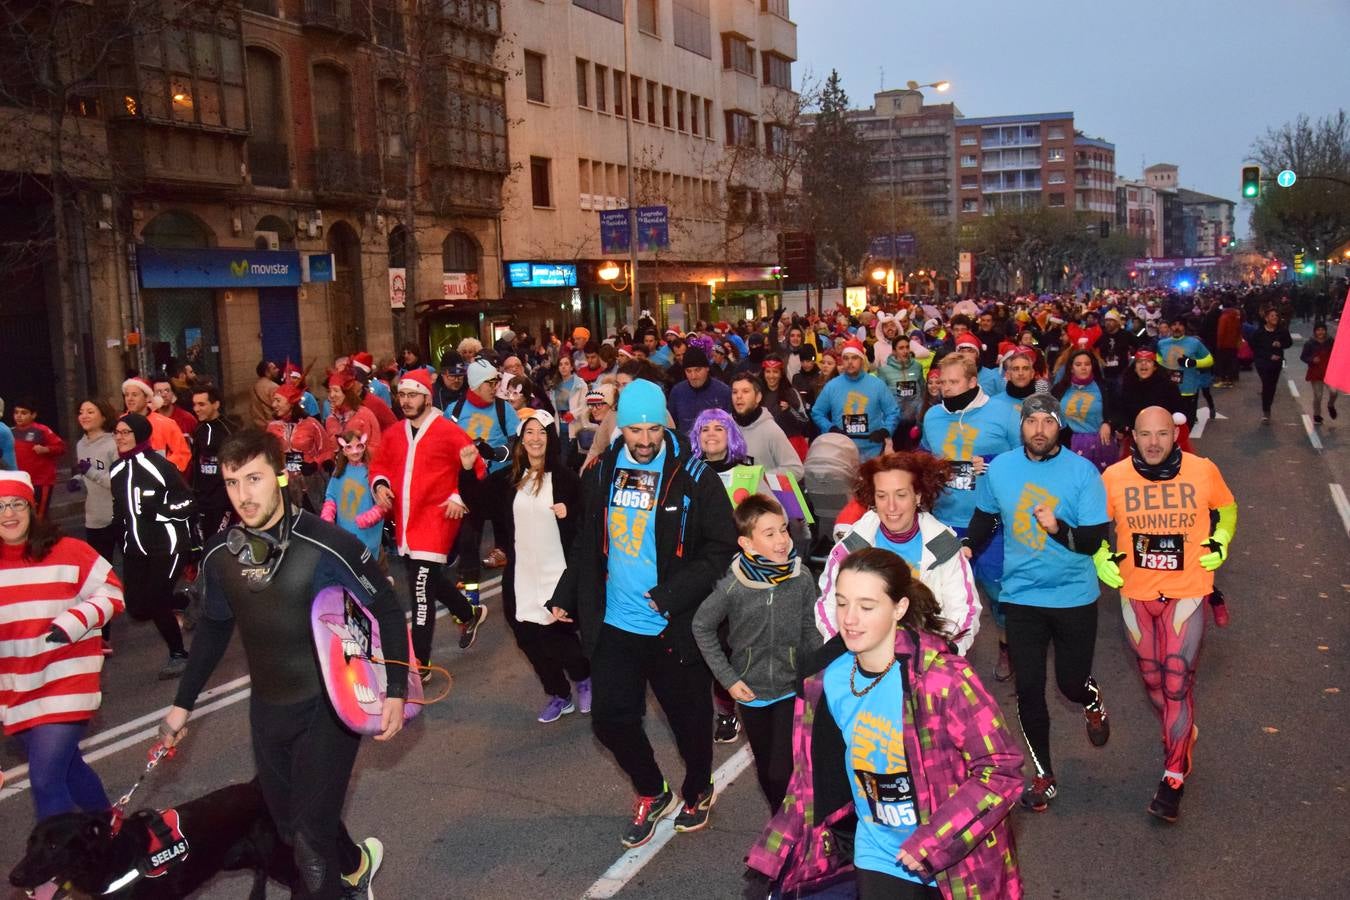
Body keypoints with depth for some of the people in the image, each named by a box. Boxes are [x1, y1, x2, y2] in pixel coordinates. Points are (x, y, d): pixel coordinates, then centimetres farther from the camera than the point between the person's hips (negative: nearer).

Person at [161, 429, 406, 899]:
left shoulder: (328, 544, -21)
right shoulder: (219, 553, -5)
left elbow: (386, 612, -11)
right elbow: (214, 628, 12)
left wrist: (395, 691, -15)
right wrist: (183, 703, 15)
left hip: (330, 705, -5)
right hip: (267, 709, 6)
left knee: (310, 841, -6)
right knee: (289, 827, 20)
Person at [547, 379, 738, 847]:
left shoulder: (693, 477, -11)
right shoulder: (602, 472, 3)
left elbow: (723, 549, -12)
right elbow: (586, 543, 15)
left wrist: (671, 595, -20)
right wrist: (567, 596, 11)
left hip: (675, 628, -4)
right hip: (613, 625, 4)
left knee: (689, 718, 12)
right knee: (610, 718, 7)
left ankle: (697, 792, 42)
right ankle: (651, 793, 34)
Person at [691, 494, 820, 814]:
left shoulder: (802, 578, -14)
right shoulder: (733, 586, -18)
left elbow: (810, 630, -1)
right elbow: (701, 626, -5)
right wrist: (727, 678, -6)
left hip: (792, 690, 0)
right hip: (751, 691, 1)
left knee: (783, 772, -8)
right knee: (766, 771, 17)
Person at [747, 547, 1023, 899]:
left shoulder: (942, 678, -24)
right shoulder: (827, 679, -8)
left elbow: (1002, 768, -19)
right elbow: (817, 775, 5)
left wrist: (932, 844, -22)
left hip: (955, 863, -4)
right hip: (880, 857, 4)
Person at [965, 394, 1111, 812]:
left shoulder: (1082, 471, -11)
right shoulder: (999, 468, -3)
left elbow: (1094, 539, -15)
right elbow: (984, 517, 15)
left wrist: (1059, 529, -32)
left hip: (1074, 595, -2)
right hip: (1021, 595, 2)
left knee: (1071, 682, 8)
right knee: (1028, 689, 4)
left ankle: (1093, 703, 47)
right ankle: (1044, 776, 22)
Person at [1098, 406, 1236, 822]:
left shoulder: (1203, 471, -8)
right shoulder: (1114, 477, -7)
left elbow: (1227, 507, 12)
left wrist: (1221, 541, -3)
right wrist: (1101, 557, -5)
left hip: (1187, 592, -2)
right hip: (1136, 593, 2)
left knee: (1178, 679, -7)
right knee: (1153, 679, 16)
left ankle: (1174, 776, 4)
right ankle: (1183, 734, 44)